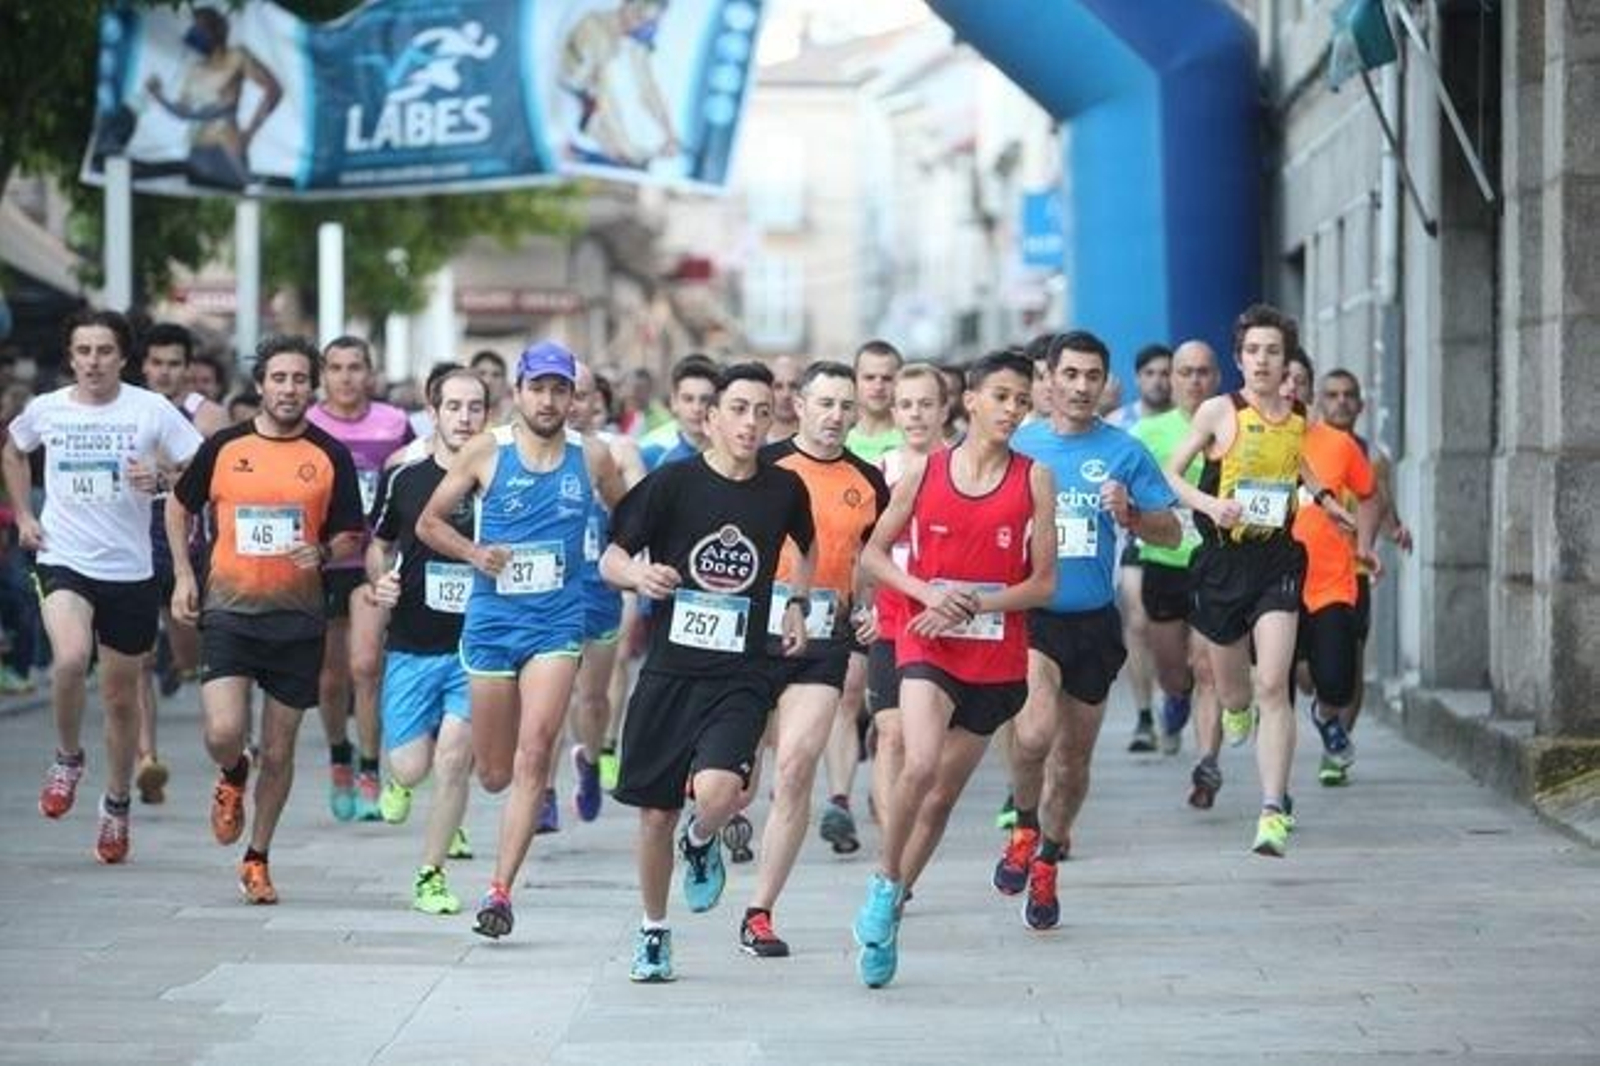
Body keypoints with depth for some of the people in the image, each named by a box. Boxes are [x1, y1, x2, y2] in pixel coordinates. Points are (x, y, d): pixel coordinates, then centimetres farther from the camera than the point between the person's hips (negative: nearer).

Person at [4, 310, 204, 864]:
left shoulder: (151, 409, -6)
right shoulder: (45, 410, 1)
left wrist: (161, 479, -22)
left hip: (130, 569, 0)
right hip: (64, 562, 0)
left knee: (121, 697, 11)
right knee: (71, 658, -29)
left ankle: (116, 805, 31)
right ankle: (68, 757, -3)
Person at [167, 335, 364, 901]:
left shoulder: (331, 457, 1)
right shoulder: (224, 447, 2)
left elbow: (351, 538, 8)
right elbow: (179, 506, 16)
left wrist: (323, 553, -14)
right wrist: (183, 575, 7)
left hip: (298, 619, 1)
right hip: (229, 610, -1)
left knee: (278, 752, 6)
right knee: (223, 733, -17)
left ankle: (257, 857, 24)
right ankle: (233, 776, 20)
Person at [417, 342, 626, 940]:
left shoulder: (592, 459, 3)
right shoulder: (486, 452, -1)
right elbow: (428, 521, 6)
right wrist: (472, 552, -11)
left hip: (556, 622, 0)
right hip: (491, 620, 1)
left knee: (533, 755, -16)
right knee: (493, 773, 6)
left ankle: (500, 891, -15)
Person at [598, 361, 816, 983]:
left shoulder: (784, 490, 3)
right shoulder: (673, 483, -5)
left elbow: (808, 548, 27)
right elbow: (610, 559, -1)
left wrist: (798, 604, 14)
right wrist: (637, 574, -22)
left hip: (743, 675, 0)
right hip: (670, 670, 0)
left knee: (717, 791, -24)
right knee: (656, 814, 6)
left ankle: (702, 842, 12)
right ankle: (653, 931, 29)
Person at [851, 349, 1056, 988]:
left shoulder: (1033, 479, 0)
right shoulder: (924, 471, 1)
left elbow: (1043, 582, 0)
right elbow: (873, 555, 7)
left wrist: (974, 606, -13)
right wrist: (926, 593, -9)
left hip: (996, 656, 2)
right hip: (927, 644, -2)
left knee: (944, 794, 9)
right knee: (920, 764, -25)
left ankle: (889, 909, 26)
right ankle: (884, 884, -4)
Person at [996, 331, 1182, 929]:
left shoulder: (1125, 453, 1)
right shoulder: (1018, 447, 2)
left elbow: (1171, 532, 2)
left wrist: (1130, 516, -17)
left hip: (1093, 620, 2)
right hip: (1029, 613, -2)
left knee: (1074, 755, 11)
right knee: (1035, 732, -25)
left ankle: (1046, 862, 34)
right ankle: (1024, 828, 3)